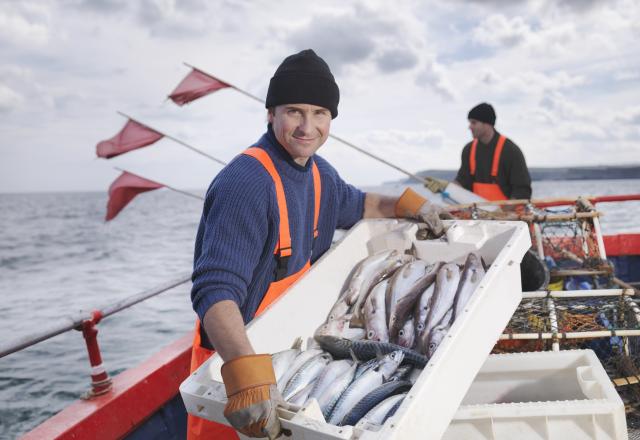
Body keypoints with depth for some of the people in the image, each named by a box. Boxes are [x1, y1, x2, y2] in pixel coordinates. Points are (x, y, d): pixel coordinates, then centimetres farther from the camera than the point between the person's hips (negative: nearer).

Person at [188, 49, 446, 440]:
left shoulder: (318, 172, 2)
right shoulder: (247, 183, -27)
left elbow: (354, 205, 25)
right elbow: (216, 290, -37)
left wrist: (405, 204, 15)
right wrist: (246, 372, -48)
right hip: (231, 358, -8)